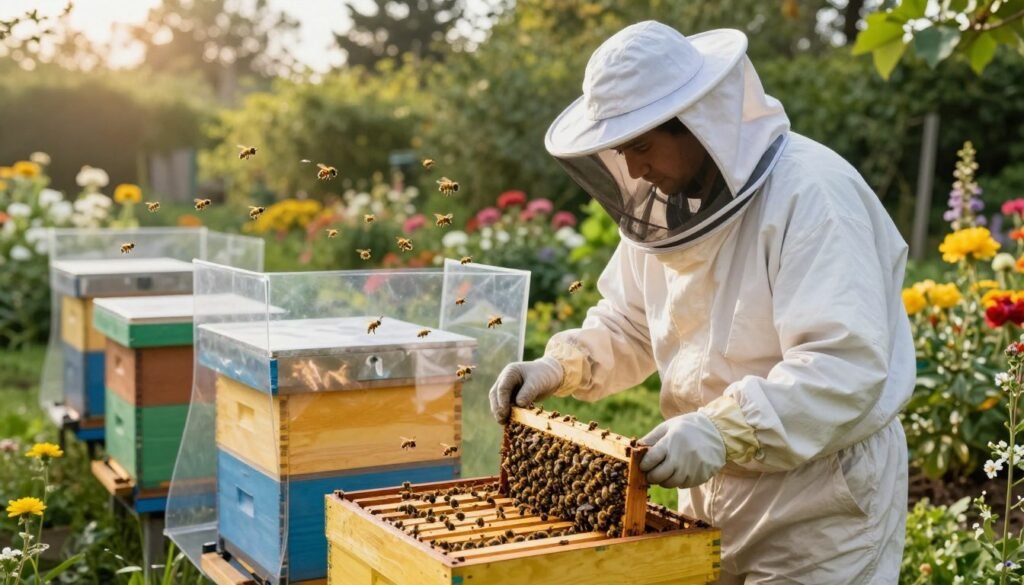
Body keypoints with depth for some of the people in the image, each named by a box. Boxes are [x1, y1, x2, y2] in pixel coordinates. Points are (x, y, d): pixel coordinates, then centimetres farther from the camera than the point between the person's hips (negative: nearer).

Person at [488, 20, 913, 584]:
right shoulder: (664, 202, 2)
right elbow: (628, 325, 13)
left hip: (822, 498, -7)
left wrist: (721, 432, -38)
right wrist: (560, 367, -4)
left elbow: (846, 366, -30)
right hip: (712, 485, 7)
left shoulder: (809, 193, -23)